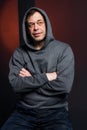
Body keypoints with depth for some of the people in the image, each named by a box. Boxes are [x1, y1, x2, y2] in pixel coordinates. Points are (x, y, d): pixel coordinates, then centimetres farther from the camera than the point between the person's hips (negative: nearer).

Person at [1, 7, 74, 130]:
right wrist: (47, 76, -12)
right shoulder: (19, 53, 4)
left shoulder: (64, 49, -3)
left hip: (55, 111, -2)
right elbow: (16, 85, -8)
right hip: (24, 110, 2)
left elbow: (64, 86, -14)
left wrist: (30, 78, -7)